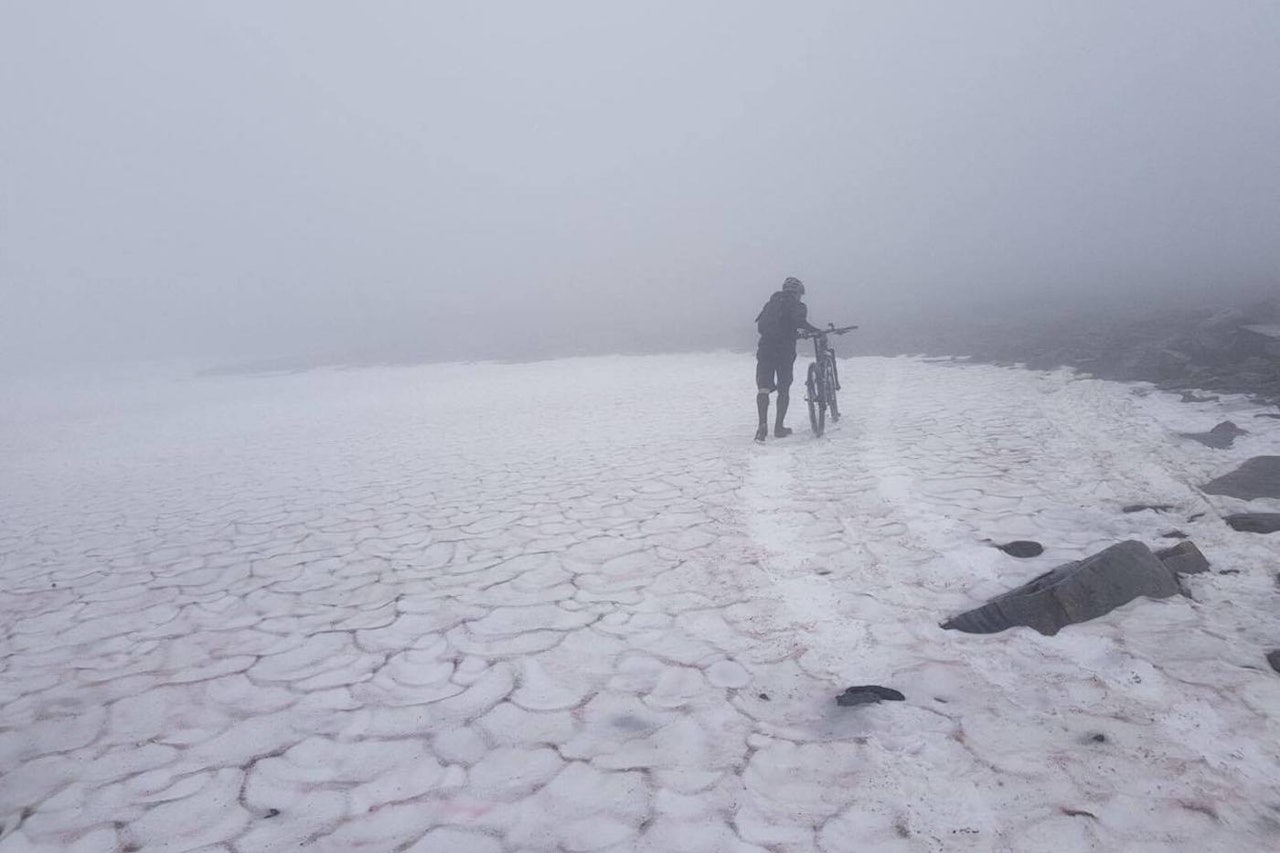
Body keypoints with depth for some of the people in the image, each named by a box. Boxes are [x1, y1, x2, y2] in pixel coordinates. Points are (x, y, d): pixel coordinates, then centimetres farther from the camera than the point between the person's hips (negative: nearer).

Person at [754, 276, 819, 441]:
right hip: (785, 351, -3)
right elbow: (799, 321, -17)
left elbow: (759, 323, 20)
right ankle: (779, 427, 14)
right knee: (784, 390, 11)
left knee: (763, 389, -3)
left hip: (765, 349, 3)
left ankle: (763, 425, -22)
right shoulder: (797, 305, 3)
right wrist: (817, 331, -5)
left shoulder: (771, 303, 19)